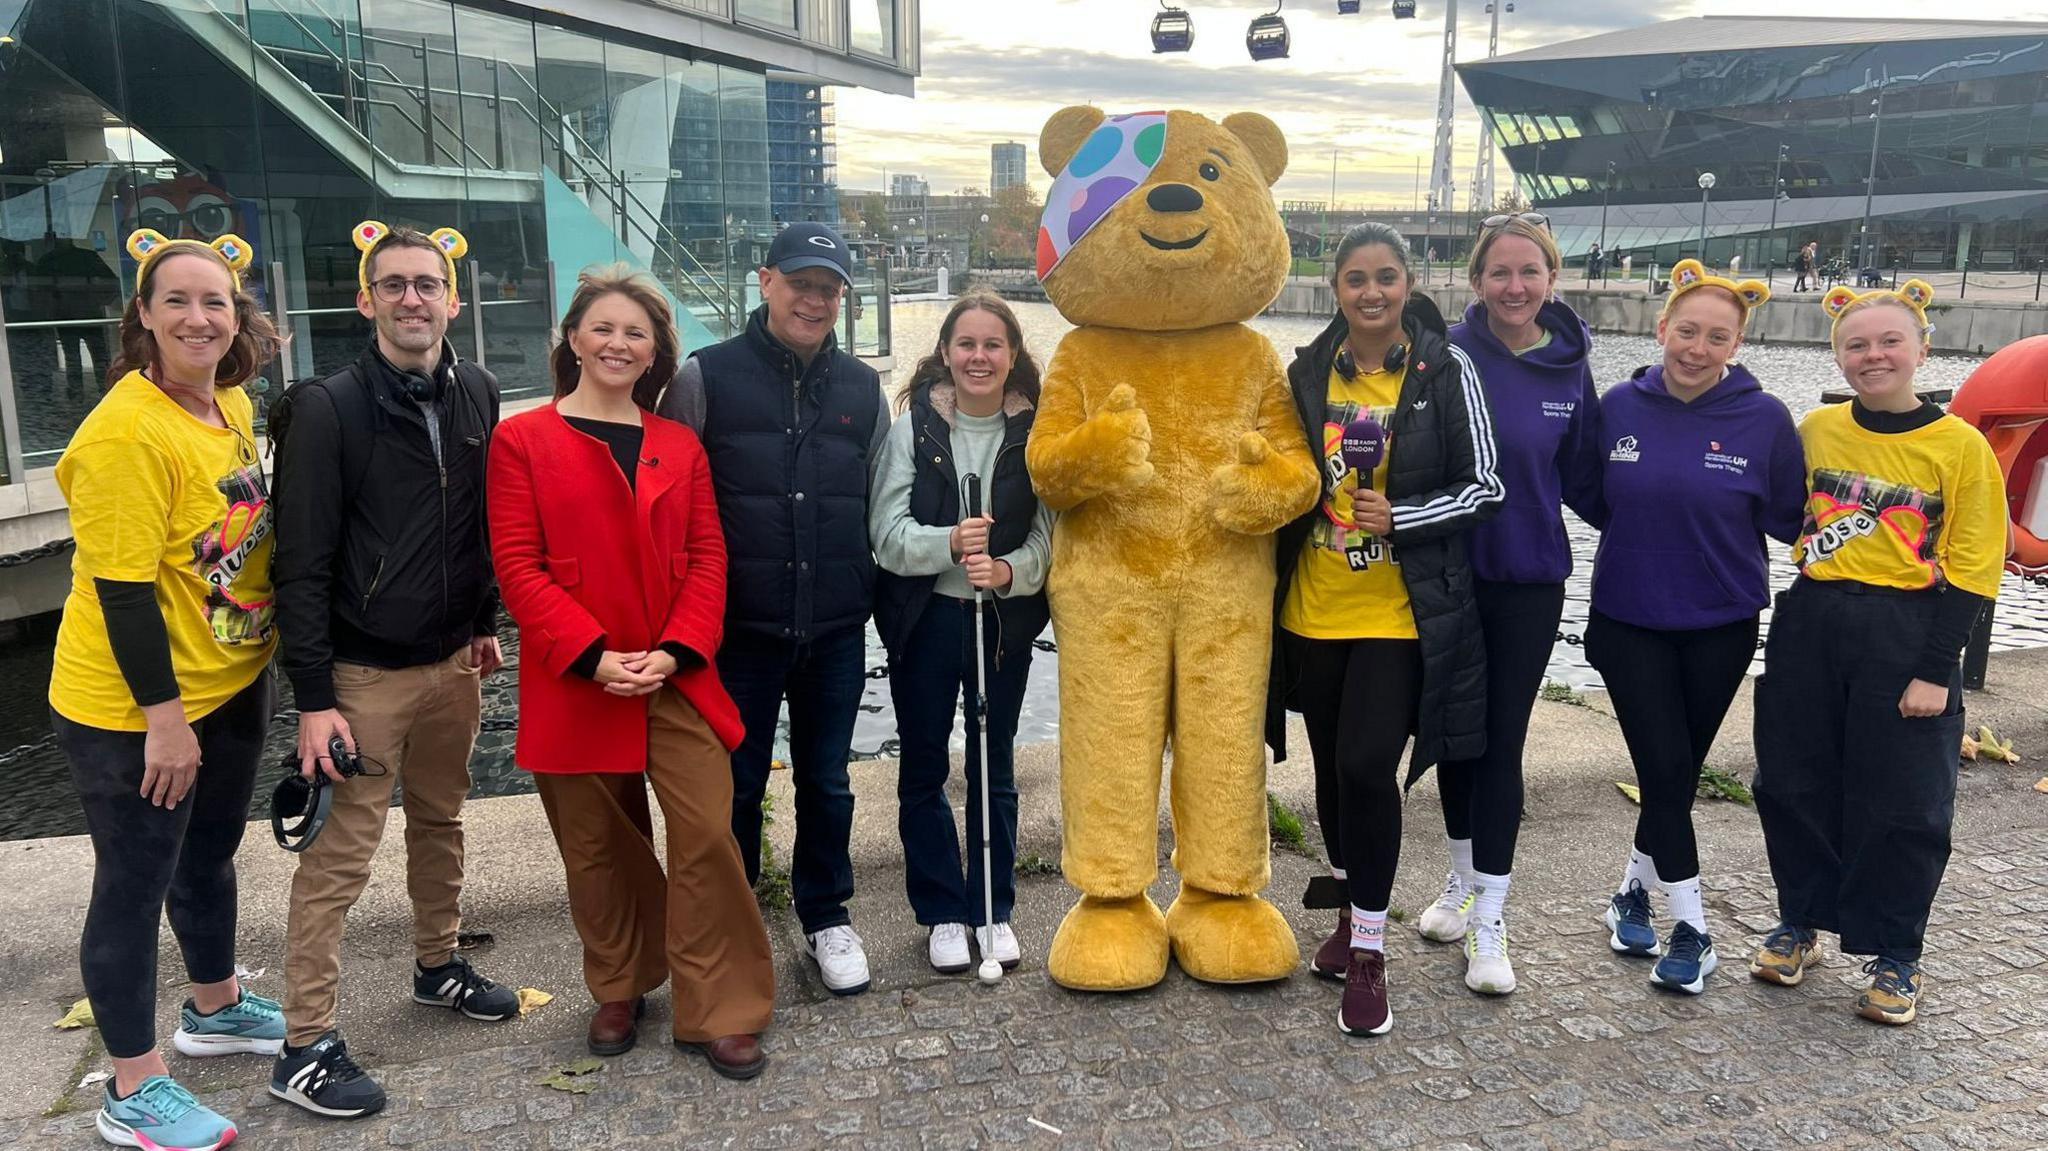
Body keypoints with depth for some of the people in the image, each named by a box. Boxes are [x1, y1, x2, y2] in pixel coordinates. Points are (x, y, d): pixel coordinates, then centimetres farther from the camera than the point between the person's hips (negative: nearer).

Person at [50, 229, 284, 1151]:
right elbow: (122, 588, -23)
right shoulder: (126, 432, -23)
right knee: (134, 884, 6)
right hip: (133, 710, -8)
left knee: (209, 854, 24)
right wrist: (164, 716, -20)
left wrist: (259, 660, 16)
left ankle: (215, 1009, 45)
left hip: (229, 686, 8)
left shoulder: (234, 405, 2)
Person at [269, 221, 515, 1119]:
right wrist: (313, 697, -15)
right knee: (338, 856, -1)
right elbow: (302, 565, -13)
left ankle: (437, 965, 38)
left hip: (453, 661, 6)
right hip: (363, 673, -5)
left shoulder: (477, 396, 5)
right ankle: (305, 1046, 9)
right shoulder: (327, 410, -11)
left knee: (440, 821, 18)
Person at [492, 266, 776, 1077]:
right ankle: (619, 991, 33)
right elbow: (518, 566, -6)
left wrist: (676, 651, -10)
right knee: (599, 850, 11)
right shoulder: (523, 440, 0)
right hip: (575, 684, -1)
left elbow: (708, 557, 5)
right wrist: (592, 655, -15)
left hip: (677, 678, 2)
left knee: (707, 839, -5)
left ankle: (719, 1013, 10)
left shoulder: (680, 446, 10)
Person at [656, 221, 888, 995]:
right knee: (736, 784, 10)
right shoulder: (707, 377, -3)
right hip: (739, 629, -2)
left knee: (826, 782, 14)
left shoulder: (862, 388, 7)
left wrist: (880, 600, 9)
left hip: (836, 631, 3)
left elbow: (880, 506, 13)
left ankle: (827, 917, 32)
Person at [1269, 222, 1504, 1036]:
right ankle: (1351, 914, 35)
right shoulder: (1307, 371, 4)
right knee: (1332, 769, 13)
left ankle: (1369, 954, 6)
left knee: (1367, 767, -11)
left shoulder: (1446, 373, -5)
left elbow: (1484, 487, -4)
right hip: (1313, 608, 4)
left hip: (1400, 612, -4)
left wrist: (1398, 518, -16)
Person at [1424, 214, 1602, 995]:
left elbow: (1583, 483, 5)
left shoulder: (1570, 370, -1)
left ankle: (1489, 917, 13)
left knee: (1502, 742, 3)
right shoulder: (1448, 353, -9)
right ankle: (1463, 878, 34)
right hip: (1450, 573, 0)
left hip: (1529, 583, 0)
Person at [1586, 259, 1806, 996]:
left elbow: (1788, 519, -2)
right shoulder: (1621, 405, -6)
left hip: (1720, 626, 0)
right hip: (1629, 621, 0)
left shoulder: (1763, 417, -10)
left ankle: (1635, 891, 35)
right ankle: (1691, 929, 12)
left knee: (1679, 772, 13)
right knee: (1665, 770, -2)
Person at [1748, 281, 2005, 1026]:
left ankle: (1894, 956, 20)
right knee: (1793, 783, 10)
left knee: (1901, 804, 4)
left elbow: (1970, 571, -7)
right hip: (1808, 627, 3)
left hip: (1905, 637, -3)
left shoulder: (1961, 447, -6)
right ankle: (1800, 923, 28)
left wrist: (1935, 671, -11)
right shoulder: (1815, 431, 2)